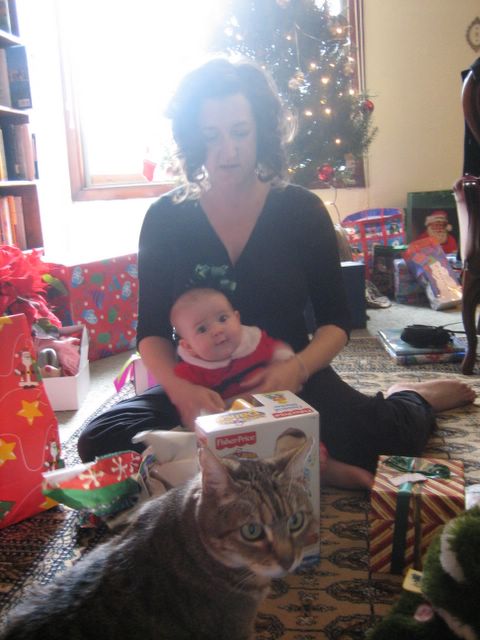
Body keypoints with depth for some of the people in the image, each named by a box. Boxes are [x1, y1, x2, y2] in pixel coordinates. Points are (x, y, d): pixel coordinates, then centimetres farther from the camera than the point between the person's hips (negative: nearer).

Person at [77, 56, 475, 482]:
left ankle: (408, 399, 9)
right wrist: (180, 389, -24)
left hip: (294, 382, -1)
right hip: (201, 388, 2)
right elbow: (152, 331, -3)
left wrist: (296, 370, -22)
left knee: (390, 437, -29)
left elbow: (335, 322, -1)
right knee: (99, 439, -24)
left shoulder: (302, 210, -3)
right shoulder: (165, 219, -3)